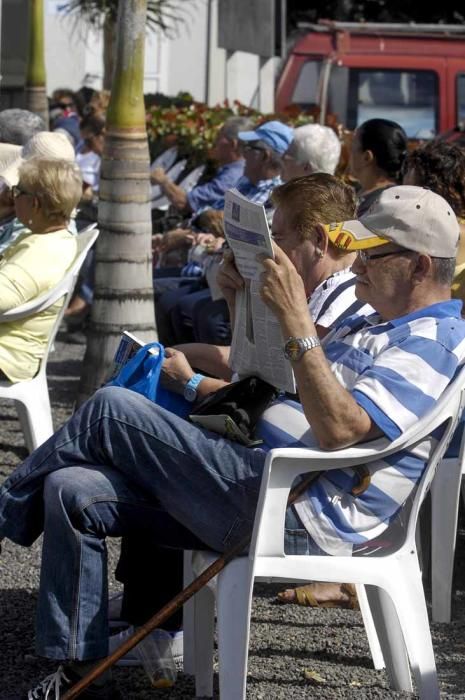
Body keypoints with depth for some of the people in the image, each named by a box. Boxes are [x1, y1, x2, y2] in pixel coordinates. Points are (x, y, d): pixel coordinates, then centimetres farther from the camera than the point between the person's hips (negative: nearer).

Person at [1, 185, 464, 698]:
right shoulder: (369, 327, 24)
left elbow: (340, 428, -25)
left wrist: (295, 320, -24)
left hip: (295, 517, -11)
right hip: (260, 486, 11)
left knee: (111, 409, -10)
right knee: (71, 491, -2)